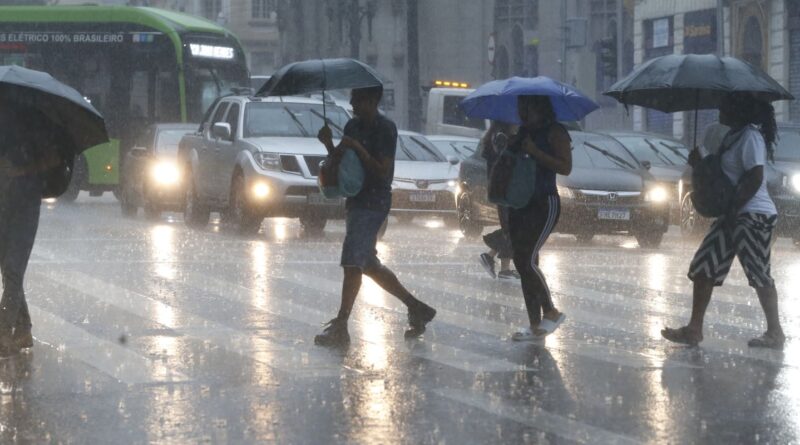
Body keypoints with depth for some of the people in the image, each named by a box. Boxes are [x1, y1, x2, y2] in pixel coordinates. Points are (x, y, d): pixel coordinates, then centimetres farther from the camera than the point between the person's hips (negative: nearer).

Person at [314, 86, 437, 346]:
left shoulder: (385, 129, -11)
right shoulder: (353, 126, 14)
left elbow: (383, 171, -16)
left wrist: (357, 148, -23)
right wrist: (329, 144, -2)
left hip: (373, 204, -9)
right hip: (356, 202, 9)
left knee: (352, 263, -14)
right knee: (369, 265, 14)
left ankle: (340, 327, -14)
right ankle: (416, 308, 25)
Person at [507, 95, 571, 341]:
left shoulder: (554, 132, -8)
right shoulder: (522, 132, 15)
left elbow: (565, 167, -16)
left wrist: (535, 152, -22)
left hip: (544, 204, -8)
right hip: (519, 205, 8)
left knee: (528, 260, -16)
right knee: (522, 263, 5)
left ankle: (551, 312, 0)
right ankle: (536, 326, 9)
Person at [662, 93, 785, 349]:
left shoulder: (751, 136, -14)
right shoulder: (734, 136, 15)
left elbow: (755, 178, -21)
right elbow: (725, 174, 23)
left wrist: (733, 210, -20)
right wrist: (701, 163, 6)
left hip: (754, 215, -10)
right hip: (733, 215, 10)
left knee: (759, 275, -3)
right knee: (703, 268, 5)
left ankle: (775, 333, 6)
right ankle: (694, 329, 6)